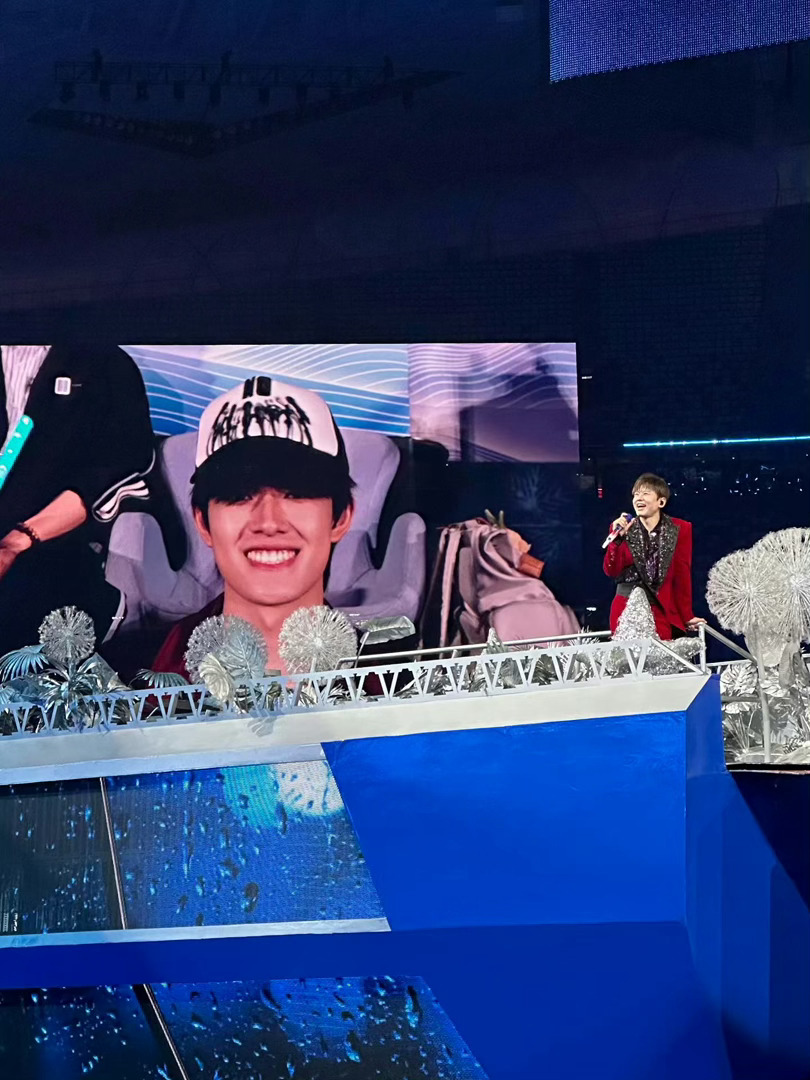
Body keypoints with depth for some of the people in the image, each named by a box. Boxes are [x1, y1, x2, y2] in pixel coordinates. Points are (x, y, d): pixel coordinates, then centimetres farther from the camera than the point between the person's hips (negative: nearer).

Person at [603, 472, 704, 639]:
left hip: (662, 611, -1)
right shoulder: (621, 528, 4)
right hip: (626, 609, 1)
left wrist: (687, 616, 2)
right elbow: (611, 572, -1)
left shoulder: (679, 529, 1)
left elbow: (682, 575, 2)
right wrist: (618, 538, -13)